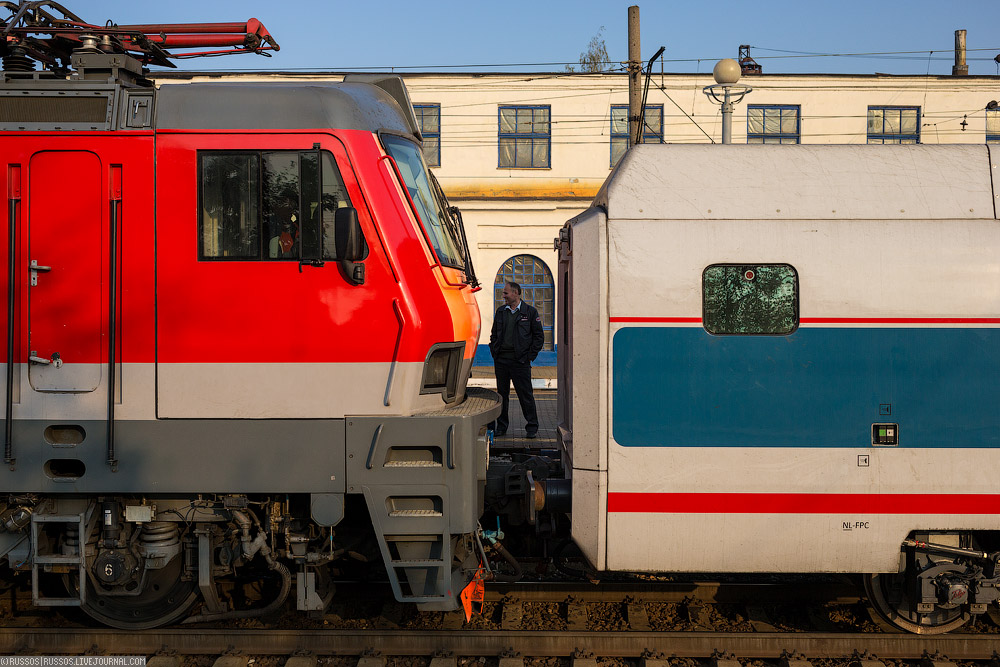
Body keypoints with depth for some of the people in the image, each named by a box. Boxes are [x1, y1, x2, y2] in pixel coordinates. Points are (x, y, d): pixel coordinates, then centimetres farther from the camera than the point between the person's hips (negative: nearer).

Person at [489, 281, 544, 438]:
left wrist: (530, 356, -5)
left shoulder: (530, 312, 0)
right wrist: (494, 353, 7)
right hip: (501, 360, 4)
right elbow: (494, 335, 19)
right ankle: (501, 426, 17)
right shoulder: (500, 311, 13)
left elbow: (539, 336, 1)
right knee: (502, 394, 8)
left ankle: (532, 428, 5)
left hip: (520, 360, -4)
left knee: (525, 395, -3)